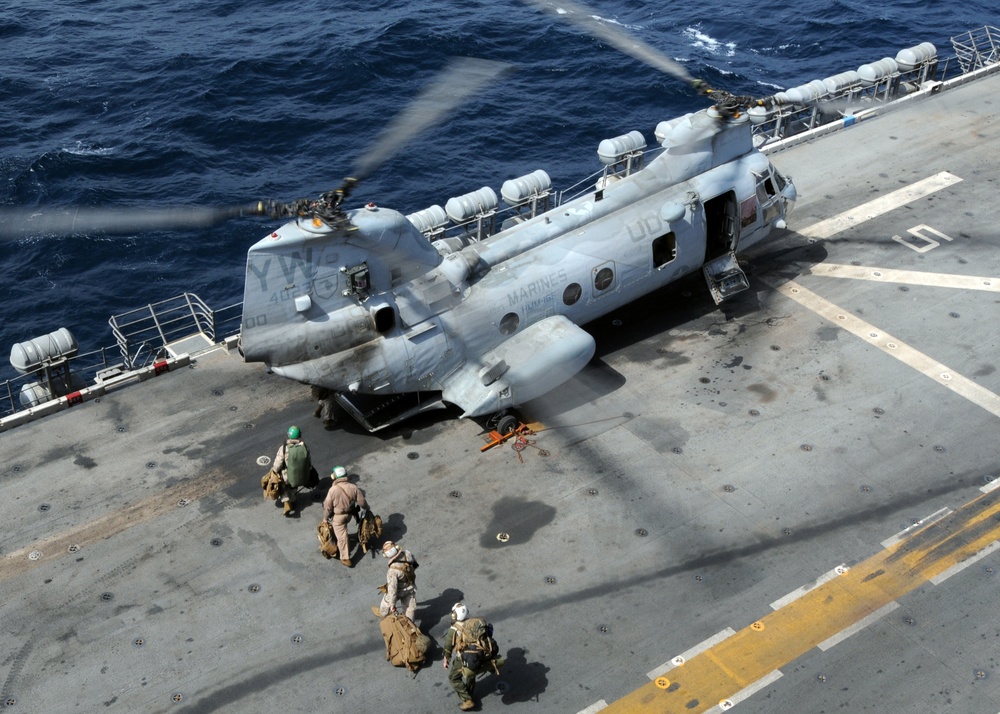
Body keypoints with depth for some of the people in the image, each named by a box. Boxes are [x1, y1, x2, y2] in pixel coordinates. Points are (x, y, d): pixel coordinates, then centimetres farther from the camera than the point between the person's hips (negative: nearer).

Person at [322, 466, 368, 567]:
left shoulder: (333, 490, -25)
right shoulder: (353, 487, -15)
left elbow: (328, 506, -16)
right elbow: (362, 502, -7)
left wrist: (325, 517, 1)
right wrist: (365, 508, 15)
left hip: (337, 517, -4)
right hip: (349, 514, 5)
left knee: (341, 536, 6)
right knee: (342, 532, 31)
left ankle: (345, 558, 13)